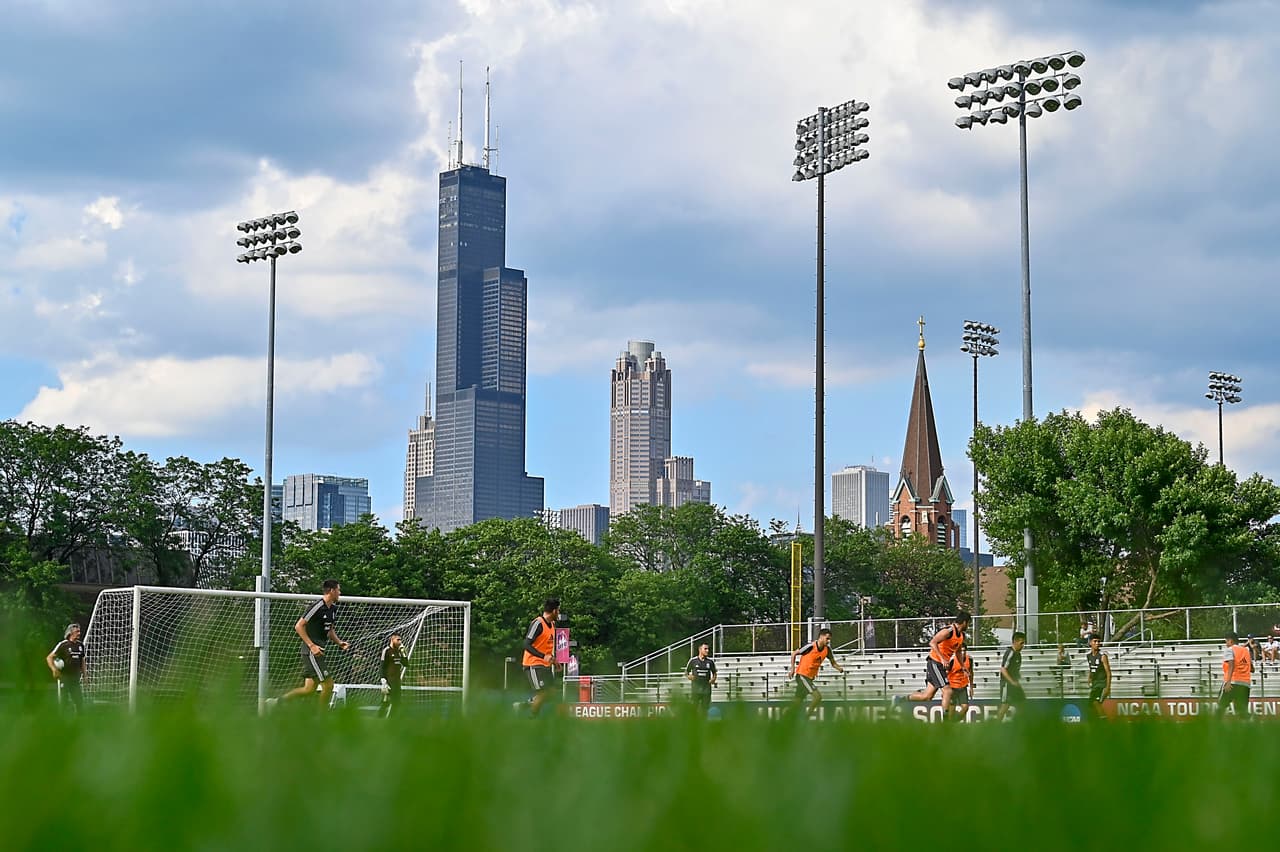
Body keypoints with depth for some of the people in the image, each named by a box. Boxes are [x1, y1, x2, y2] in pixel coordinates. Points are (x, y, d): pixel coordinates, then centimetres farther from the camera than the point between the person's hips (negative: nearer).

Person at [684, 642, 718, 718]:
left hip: (706, 689, 2)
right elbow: (686, 672, 11)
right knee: (694, 708, -3)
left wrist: (713, 679, -3)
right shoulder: (693, 660, 2)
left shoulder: (710, 661, 6)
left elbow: (714, 673, 17)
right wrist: (689, 676, -11)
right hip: (695, 688, -2)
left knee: (705, 708, 3)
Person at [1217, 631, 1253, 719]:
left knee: (1221, 705, 2)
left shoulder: (1230, 650, 0)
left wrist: (1228, 682, -24)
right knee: (1242, 709, 5)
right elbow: (1252, 669, 19)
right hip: (1245, 684, 6)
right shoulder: (1246, 651, 19)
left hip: (1232, 682, -6)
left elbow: (1231, 665, -16)